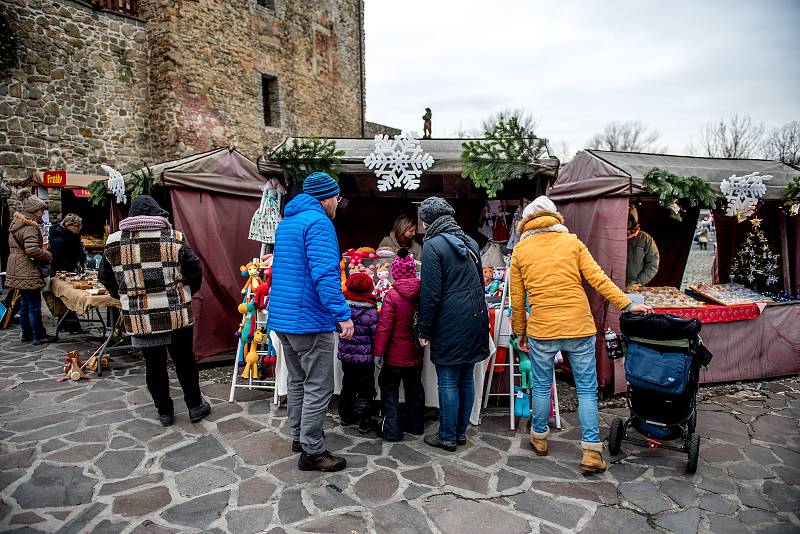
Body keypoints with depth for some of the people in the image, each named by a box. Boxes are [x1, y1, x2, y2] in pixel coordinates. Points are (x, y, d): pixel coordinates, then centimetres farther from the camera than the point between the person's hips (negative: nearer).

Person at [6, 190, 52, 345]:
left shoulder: (17, 222, 14)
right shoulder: (29, 226, -18)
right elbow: (32, 249, -31)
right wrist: (48, 256, -14)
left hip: (19, 271, 10)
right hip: (27, 271, -10)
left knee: (25, 303, 17)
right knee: (35, 305, -3)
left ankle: (27, 334, 26)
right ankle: (38, 336, 3)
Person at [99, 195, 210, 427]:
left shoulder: (114, 241, 0)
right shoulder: (174, 237, -8)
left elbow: (105, 278, 10)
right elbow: (195, 271, -5)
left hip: (140, 318, 2)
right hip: (177, 315, -1)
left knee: (154, 364, 14)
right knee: (184, 361, 13)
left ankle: (164, 411, 25)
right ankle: (195, 406, 25)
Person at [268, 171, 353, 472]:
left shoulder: (286, 222, 16)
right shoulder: (318, 222, -14)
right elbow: (325, 273, -25)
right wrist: (343, 314, -24)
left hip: (282, 318, 10)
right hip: (310, 320, -10)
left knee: (297, 381, 21)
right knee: (319, 388, 0)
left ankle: (298, 436, 33)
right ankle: (311, 452, 9)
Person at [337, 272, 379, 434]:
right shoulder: (371, 311, -16)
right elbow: (376, 335, -13)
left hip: (346, 355, 5)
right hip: (365, 357, -4)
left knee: (347, 385, 20)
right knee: (365, 389, 7)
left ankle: (346, 416, 33)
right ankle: (365, 422, 13)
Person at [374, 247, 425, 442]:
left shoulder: (392, 296, -18)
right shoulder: (422, 293, -4)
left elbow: (384, 327, -19)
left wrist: (378, 351, -13)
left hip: (395, 355, -5)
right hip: (415, 354, 5)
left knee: (389, 389, 8)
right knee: (415, 388, 19)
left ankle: (391, 430, 10)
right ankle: (415, 425, 31)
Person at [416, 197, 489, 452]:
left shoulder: (433, 245, -10)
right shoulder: (470, 242, 13)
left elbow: (430, 292, -14)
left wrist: (424, 330, -7)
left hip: (451, 322, -7)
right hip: (476, 316, 8)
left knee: (448, 381, 3)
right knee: (466, 378, 15)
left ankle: (448, 437, 14)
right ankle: (461, 431, 27)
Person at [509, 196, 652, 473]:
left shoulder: (520, 250, 4)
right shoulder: (572, 242, 4)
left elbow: (517, 300, 5)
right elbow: (598, 278, -5)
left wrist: (520, 332, 15)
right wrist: (626, 305, 0)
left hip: (542, 330, 0)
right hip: (579, 327, 0)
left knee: (542, 386, 16)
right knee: (587, 389, 9)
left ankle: (539, 438, 32)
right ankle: (591, 452, 10)